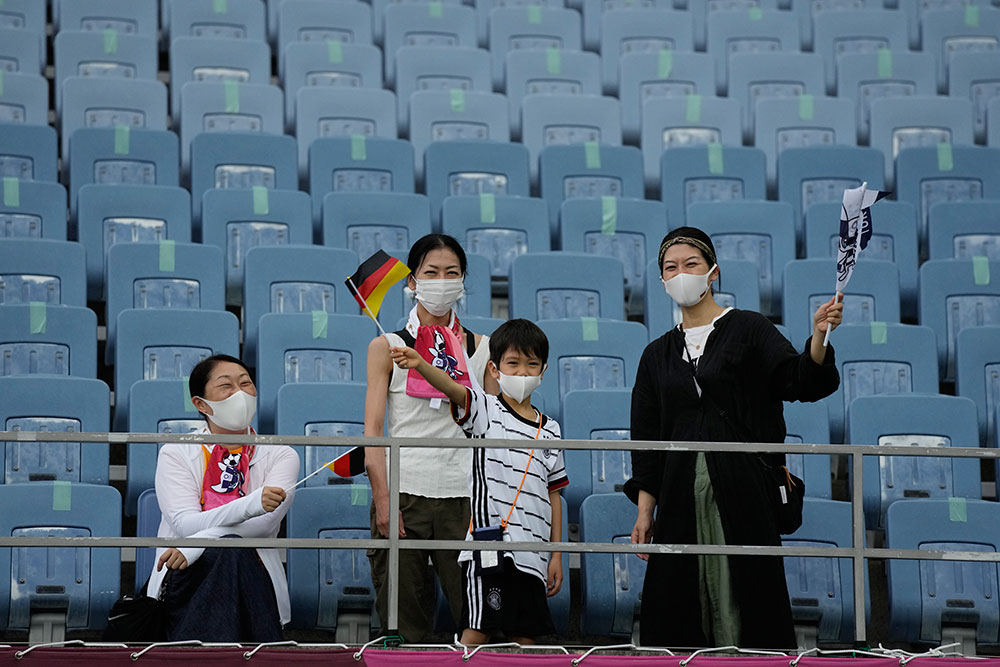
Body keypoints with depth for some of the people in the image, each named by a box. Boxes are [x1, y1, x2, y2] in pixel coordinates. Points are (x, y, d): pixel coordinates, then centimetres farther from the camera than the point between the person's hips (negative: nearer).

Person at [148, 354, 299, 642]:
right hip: (184, 580, -1)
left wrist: (195, 544, -21)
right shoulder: (175, 454, 9)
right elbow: (185, 524, -10)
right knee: (231, 550, -34)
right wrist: (251, 505, -29)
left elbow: (264, 524, -7)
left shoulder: (281, 456, 11)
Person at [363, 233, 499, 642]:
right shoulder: (387, 347, 6)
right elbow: (373, 431, 0)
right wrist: (383, 500, -10)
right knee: (402, 619, 0)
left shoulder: (482, 349, 11)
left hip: (465, 497, 1)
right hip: (403, 494, -1)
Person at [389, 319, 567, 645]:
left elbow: (553, 494, 16)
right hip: (490, 544, -5)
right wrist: (420, 364, -40)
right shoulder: (485, 410, 2)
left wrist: (556, 555, 13)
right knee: (479, 630, -10)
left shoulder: (550, 430, 14)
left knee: (525, 637, 5)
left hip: (533, 555, 5)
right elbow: (453, 389, -19)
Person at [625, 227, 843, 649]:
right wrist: (644, 511, 6)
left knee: (745, 591, -8)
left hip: (743, 490, -4)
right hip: (681, 497, 4)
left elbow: (803, 383, -7)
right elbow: (647, 439, 14)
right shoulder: (658, 354, 16)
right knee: (678, 606, -1)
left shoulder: (748, 329, 4)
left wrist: (818, 335, -26)